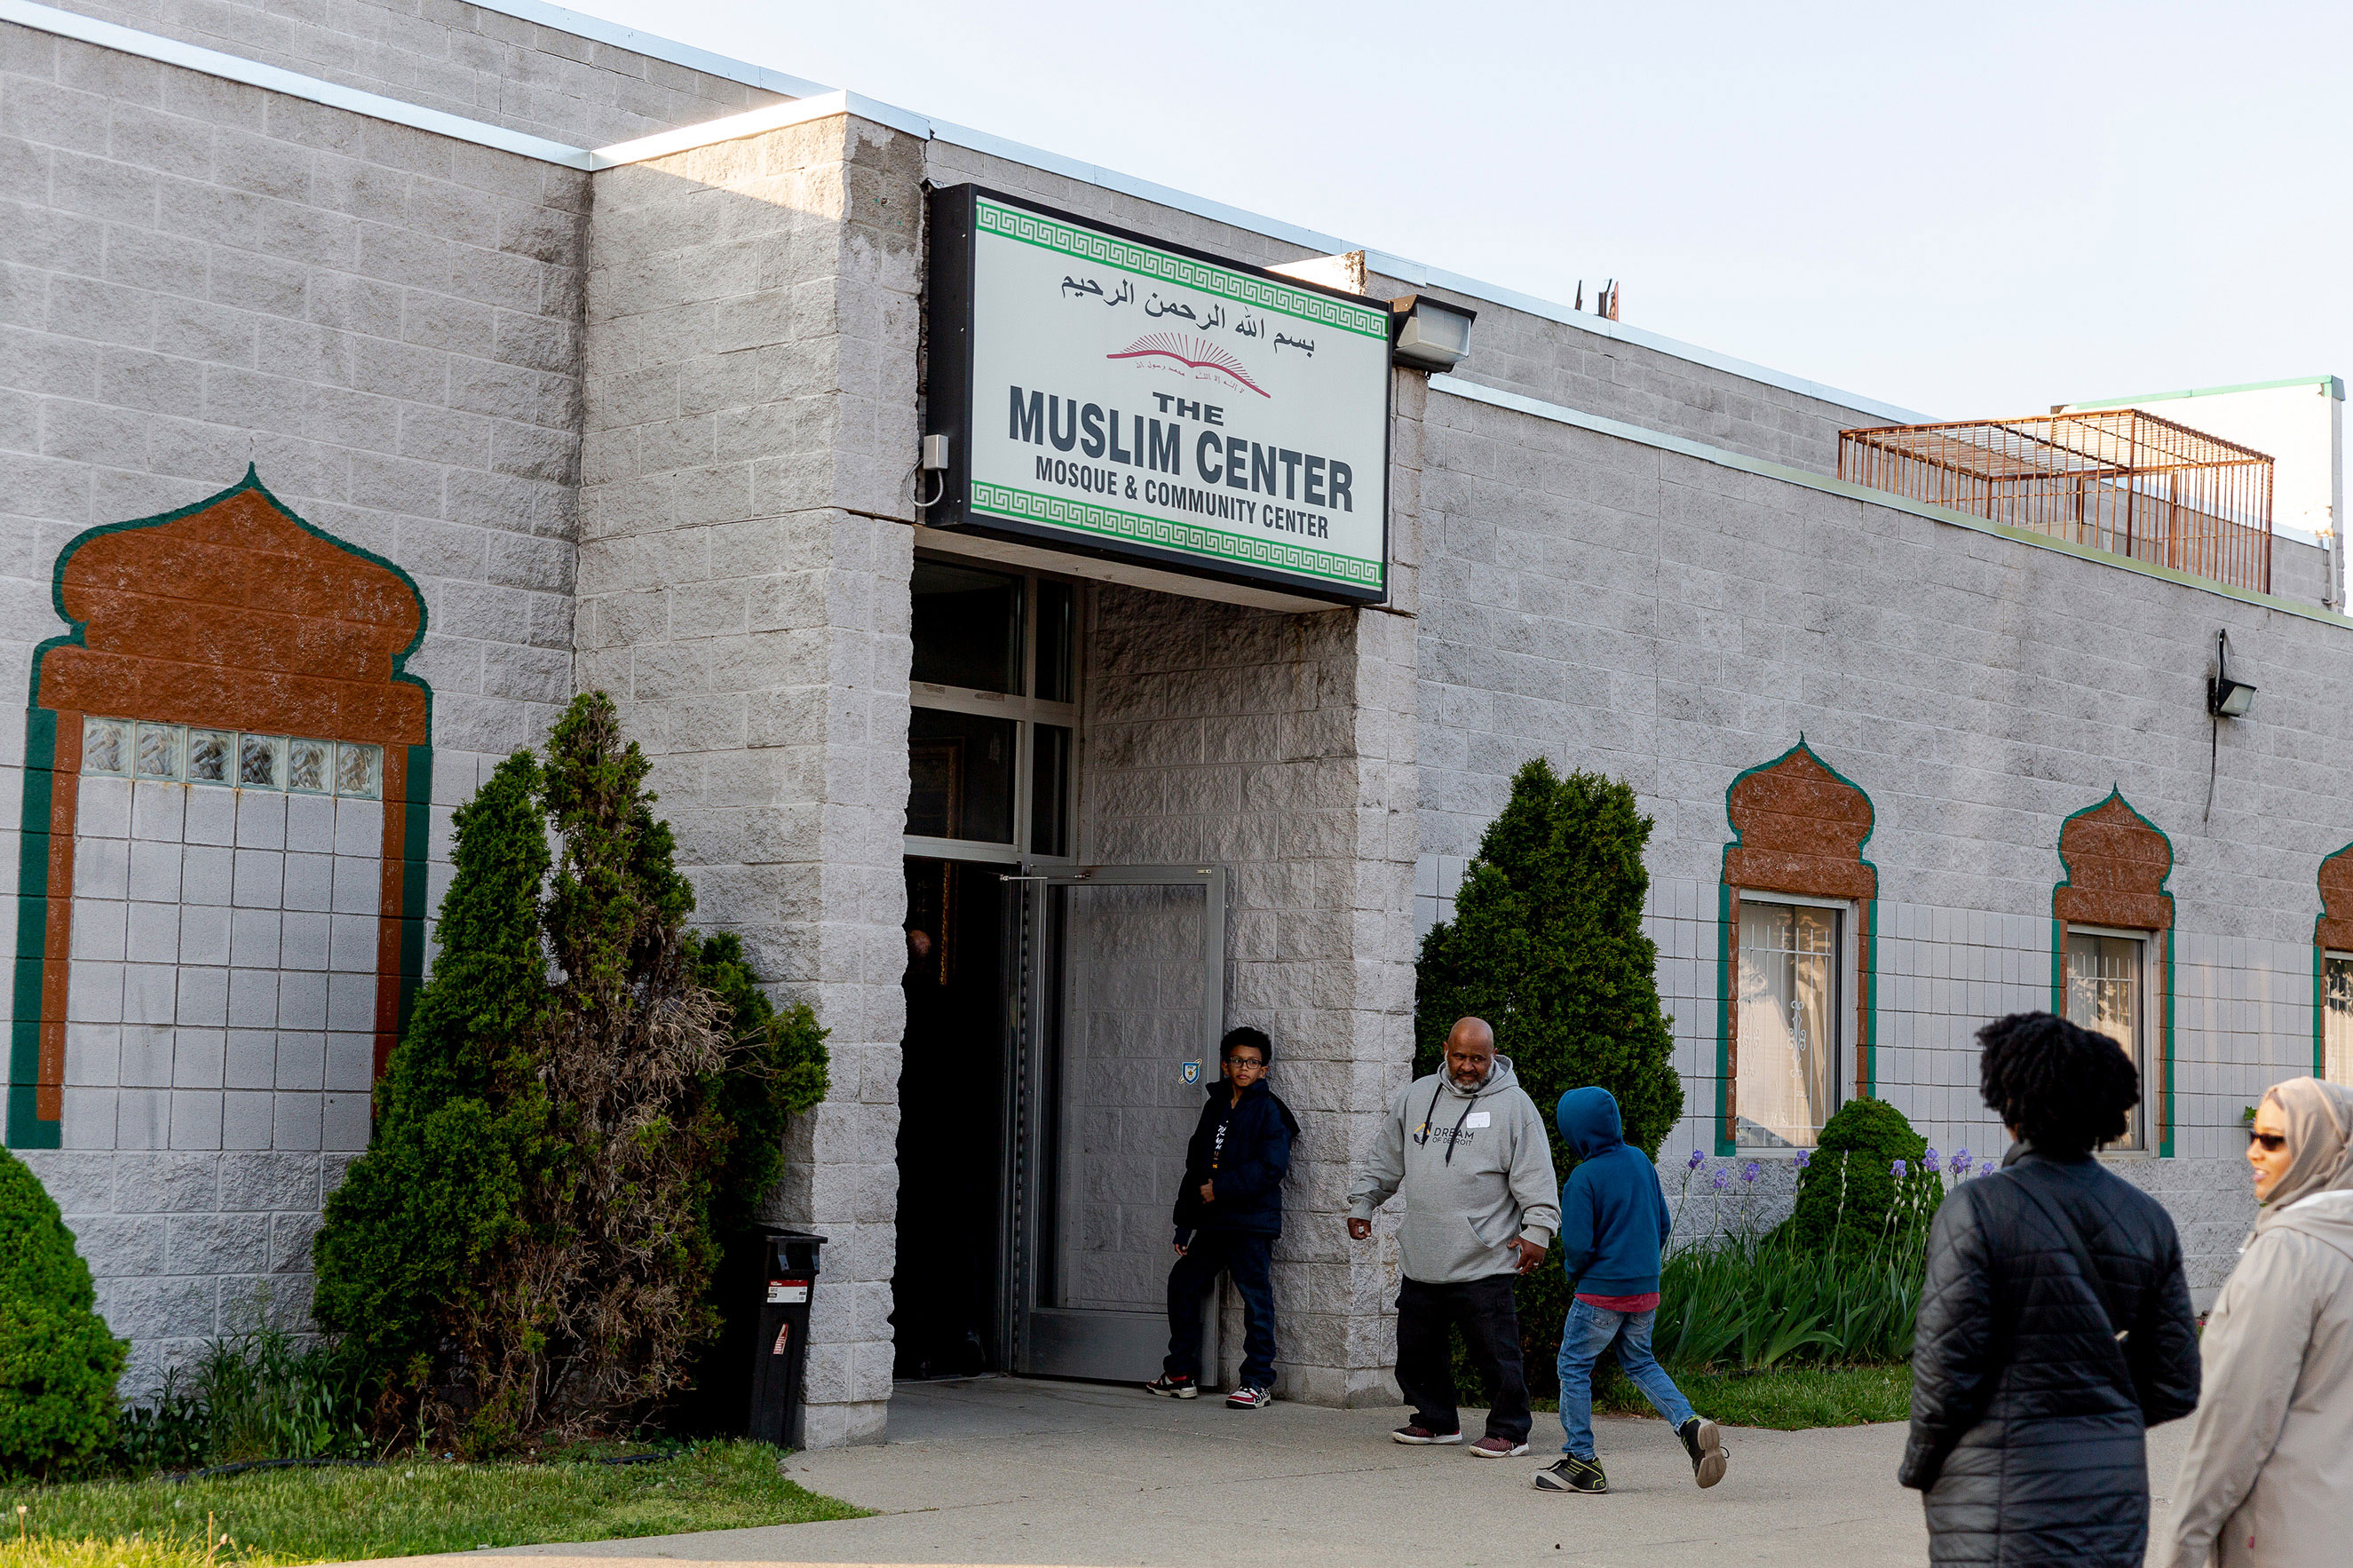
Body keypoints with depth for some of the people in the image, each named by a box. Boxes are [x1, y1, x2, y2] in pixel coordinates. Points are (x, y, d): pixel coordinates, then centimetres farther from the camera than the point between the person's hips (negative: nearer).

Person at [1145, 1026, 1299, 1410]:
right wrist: (1184, 1225, 17)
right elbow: (1195, 1167, 19)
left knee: (1255, 1295, -7)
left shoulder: (1269, 1111, -4)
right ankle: (1181, 1374, 21)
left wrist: (1221, 1188, -14)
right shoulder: (1215, 1107, 16)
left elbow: (1270, 1167, -15)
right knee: (1182, 1283, 11)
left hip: (1251, 1222, -8)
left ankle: (1258, 1382, -2)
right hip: (1212, 1221, 8)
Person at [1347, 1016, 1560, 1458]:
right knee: (1416, 1346, 12)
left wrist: (1537, 1230, -12)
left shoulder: (1513, 1104, -2)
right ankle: (1437, 1421, 29)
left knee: (1495, 1351, -5)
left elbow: (1535, 1176, -5)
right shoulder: (1417, 1097, 12)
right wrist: (1361, 1204, 20)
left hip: (1484, 1262, -5)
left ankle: (1509, 1430, 8)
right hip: (1422, 1260, 5)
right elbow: (1385, 1159, 22)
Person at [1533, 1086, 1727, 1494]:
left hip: (1601, 1291, -7)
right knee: (1640, 1362, 21)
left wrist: (1574, 1274, 3)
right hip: (1646, 1290, 7)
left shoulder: (1584, 1177, -16)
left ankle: (1581, 1461, 8)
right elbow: (1663, 1223, 12)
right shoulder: (1641, 1161, 5)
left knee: (1574, 1367, 6)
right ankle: (1689, 1425, 1)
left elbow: (1578, 1244, -17)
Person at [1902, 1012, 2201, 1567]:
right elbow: (2176, 1387, 6)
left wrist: (1918, 1467, 5)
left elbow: (1946, 1371, -13)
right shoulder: (2148, 1219, 4)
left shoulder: (1975, 1210, -12)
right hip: (2115, 1502, 5)